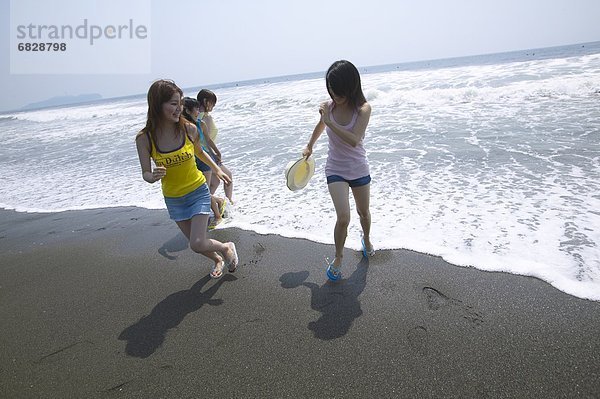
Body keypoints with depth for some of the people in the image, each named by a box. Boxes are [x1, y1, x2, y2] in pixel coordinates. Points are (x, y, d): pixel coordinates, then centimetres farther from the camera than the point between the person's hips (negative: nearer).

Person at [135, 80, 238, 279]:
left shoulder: (189, 129, -14)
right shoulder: (144, 138, -16)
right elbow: (146, 173, -11)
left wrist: (217, 169, 2)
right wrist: (153, 177, -33)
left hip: (198, 192, -2)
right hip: (173, 199, 2)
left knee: (197, 244, -12)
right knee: (195, 242, 16)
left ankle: (226, 248, 19)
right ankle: (218, 259, 47)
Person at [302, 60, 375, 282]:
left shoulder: (363, 109, -17)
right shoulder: (329, 106, -8)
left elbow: (354, 140, -31)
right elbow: (320, 126, 16)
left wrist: (329, 120, -32)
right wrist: (309, 146, 25)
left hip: (359, 170, 0)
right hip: (335, 170, 1)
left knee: (363, 212, 19)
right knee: (343, 218, -13)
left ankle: (366, 239, 52)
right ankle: (338, 258, 10)